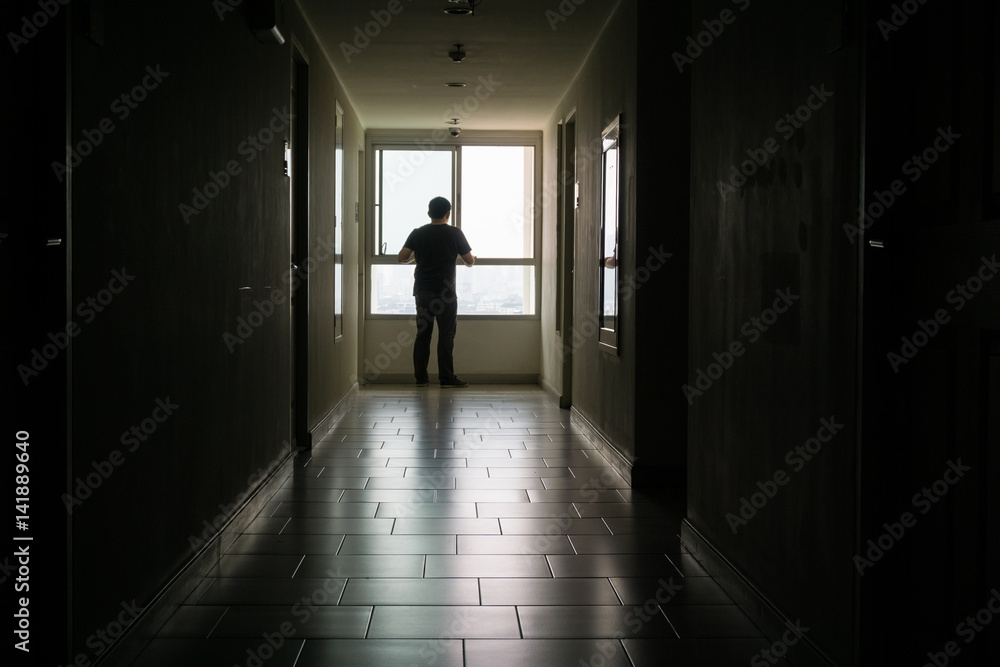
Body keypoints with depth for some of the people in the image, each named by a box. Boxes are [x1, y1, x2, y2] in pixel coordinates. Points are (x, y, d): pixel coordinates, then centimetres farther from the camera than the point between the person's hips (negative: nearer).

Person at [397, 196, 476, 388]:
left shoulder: (417, 233, 3)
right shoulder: (455, 233, -4)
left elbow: (401, 258, -2)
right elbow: (469, 261, 0)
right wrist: (473, 259, 24)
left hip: (422, 291, 3)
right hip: (445, 292, -3)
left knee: (422, 334, 8)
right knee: (446, 335, 0)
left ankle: (420, 378, 9)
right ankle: (446, 378, -1)